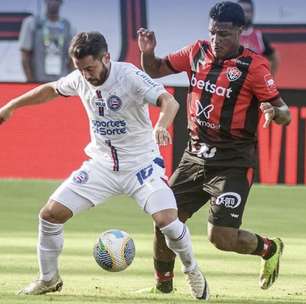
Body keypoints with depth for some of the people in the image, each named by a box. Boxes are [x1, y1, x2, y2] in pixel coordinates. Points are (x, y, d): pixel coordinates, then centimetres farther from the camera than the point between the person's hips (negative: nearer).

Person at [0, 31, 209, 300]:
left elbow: (169, 101, -34)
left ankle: (193, 272, 3)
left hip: (141, 164, -5)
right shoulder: (80, 79, -4)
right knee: (50, 214, -3)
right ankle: (49, 279, 18)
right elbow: (51, 90, 18)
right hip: (101, 165, 5)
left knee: (166, 219, -24)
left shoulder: (130, 76, -22)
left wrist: (161, 126, -55)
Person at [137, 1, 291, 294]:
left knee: (222, 237, -13)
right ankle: (163, 284, 27)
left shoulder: (254, 66, -13)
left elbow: (285, 114, -14)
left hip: (233, 162, -6)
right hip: (195, 157, 6)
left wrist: (273, 112, -37)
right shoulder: (198, 52, 3)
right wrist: (147, 52, -7)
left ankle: (269, 248, 18)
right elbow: (156, 70, 15)